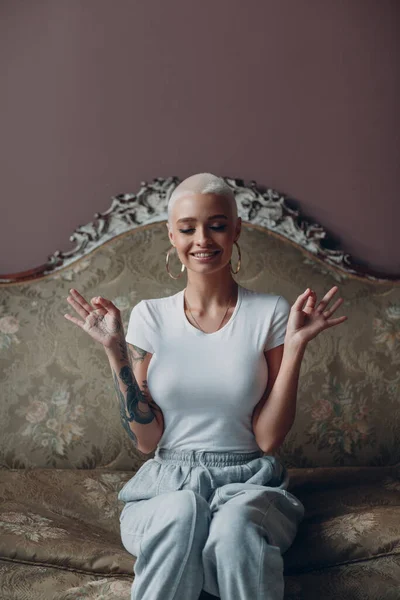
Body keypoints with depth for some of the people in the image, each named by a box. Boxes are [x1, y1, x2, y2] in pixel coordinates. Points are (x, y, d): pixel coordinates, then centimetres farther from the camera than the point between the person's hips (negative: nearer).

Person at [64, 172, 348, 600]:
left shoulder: (270, 313, 0)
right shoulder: (150, 316, 4)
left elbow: (268, 437, -3)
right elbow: (146, 439, 1)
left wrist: (296, 344, -11)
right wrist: (116, 352, -7)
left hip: (249, 484, 0)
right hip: (166, 484, 1)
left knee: (236, 522, -35)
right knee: (182, 511, -34)